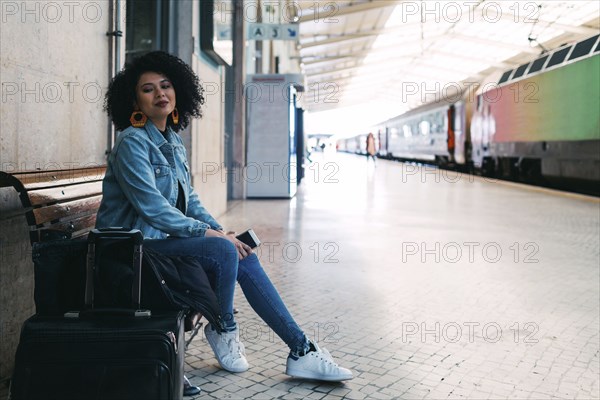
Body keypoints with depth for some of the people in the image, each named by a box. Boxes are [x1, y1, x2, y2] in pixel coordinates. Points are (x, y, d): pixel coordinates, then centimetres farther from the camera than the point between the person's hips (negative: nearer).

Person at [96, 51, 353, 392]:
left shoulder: (173, 141, 13)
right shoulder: (132, 143, -13)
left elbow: (189, 199, 15)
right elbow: (153, 208, -21)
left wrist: (220, 230, -2)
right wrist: (208, 232, -19)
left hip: (169, 235, 7)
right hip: (137, 245, -7)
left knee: (245, 257, -12)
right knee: (223, 251, -27)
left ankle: (301, 351, -10)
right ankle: (222, 329, 0)